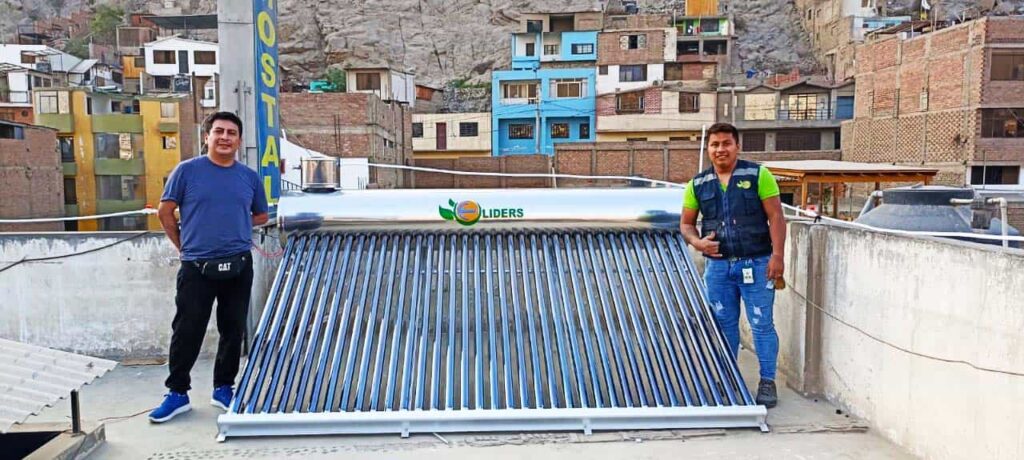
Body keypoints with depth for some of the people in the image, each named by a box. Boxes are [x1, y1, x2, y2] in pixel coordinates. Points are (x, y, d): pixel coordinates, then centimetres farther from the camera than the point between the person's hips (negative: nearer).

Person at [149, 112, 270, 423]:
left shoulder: (250, 177, 7)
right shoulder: (188, 170, -1)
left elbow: (261, 215, 19)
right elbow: (165, 212, 5)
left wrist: (234, 228, 7)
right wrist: (182, 246, 6)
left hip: (238, 267, 3)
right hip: (196, 267, -3)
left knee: (233, 330, 10)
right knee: (187, 332, 1)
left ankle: (224, 388, 24)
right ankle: (177, 392, 15)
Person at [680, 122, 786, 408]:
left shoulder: (758, 175, -3)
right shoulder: (698, 184, 6)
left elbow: (776, 217, -5)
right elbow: (686, 223, 12)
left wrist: (777, 256, -13)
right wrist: (696, 242, -9)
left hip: (756, 263, -3)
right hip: (717, 265, 3)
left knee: (762, 324, 1)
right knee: (724, 325, 12)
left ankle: (767, 382, 14)